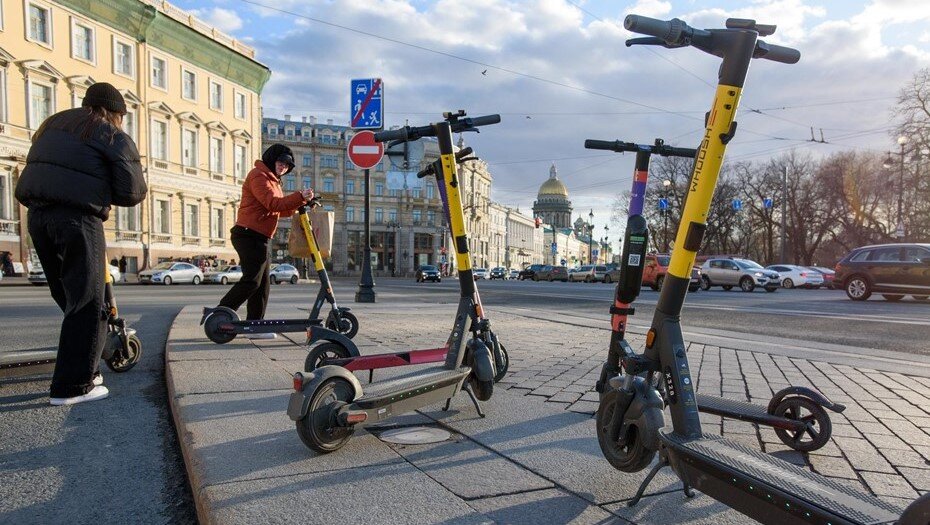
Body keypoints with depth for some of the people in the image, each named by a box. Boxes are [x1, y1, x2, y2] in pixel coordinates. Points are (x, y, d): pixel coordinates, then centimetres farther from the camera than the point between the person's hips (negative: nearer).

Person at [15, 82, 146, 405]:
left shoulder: (52, 125, 24)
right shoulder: (114, 137, 2)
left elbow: (34, 172, 20)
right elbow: (133, 193, -5)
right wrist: (104, 193, 15)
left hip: (37, 216, 7)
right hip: (78, 219, -7)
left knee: (70, 299, 15)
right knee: (87, 303, -2)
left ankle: (84, 370, 23)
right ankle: (72, 386, -2)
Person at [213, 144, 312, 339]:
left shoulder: (273, 181, 25)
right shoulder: (258, 176, -8)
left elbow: (281, 210, 19)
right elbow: (272, 204, -22)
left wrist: (300, 203, 5)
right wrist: (299, 197, -27)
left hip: (261, 239, 10)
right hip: (249, 235, -10)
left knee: (263, 284, 8)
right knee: (251, 280, -12)